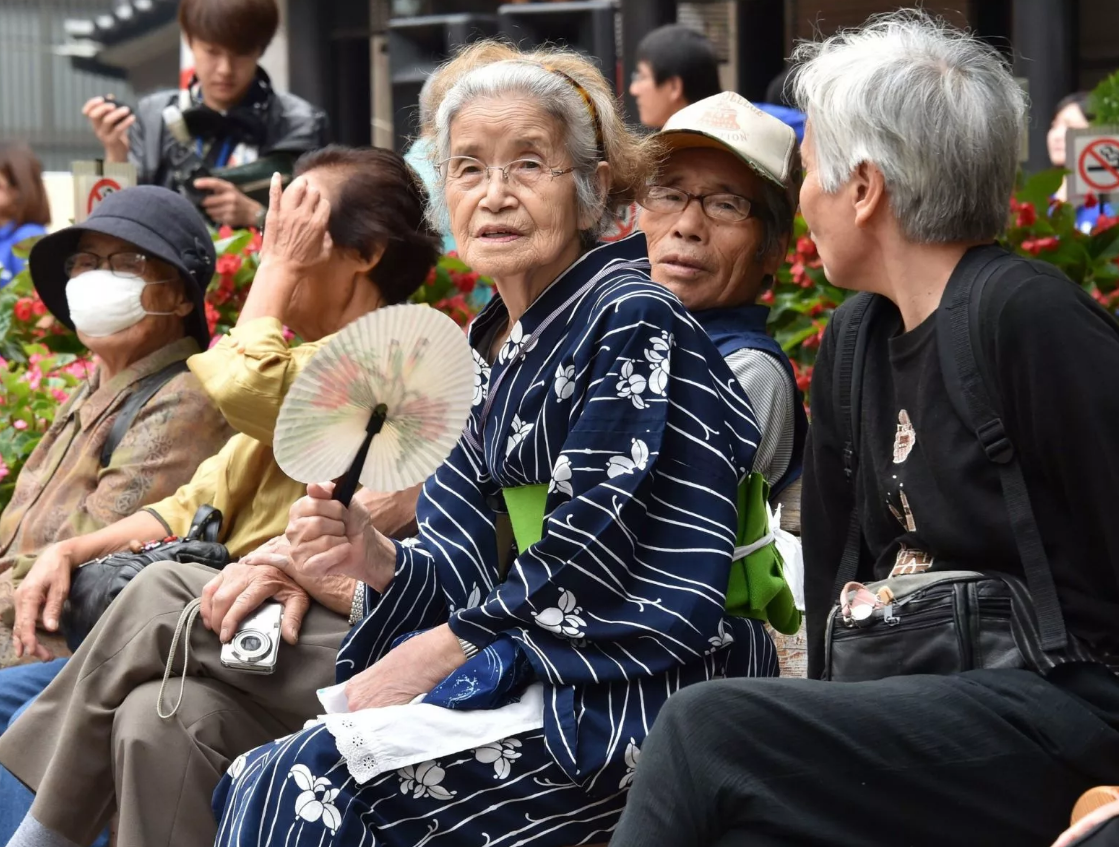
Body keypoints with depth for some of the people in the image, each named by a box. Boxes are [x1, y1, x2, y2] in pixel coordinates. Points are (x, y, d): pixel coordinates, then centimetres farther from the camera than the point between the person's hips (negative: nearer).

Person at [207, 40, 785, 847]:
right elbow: (480, 567, 12)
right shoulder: (492, 350, 15)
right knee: (264, 780, -7)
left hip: (643, 683, -8)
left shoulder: (633, 318, -11)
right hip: (544, 665, 8)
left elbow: (589, 564, -16)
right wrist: (378, 558, -7)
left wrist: (436, 652, -13)